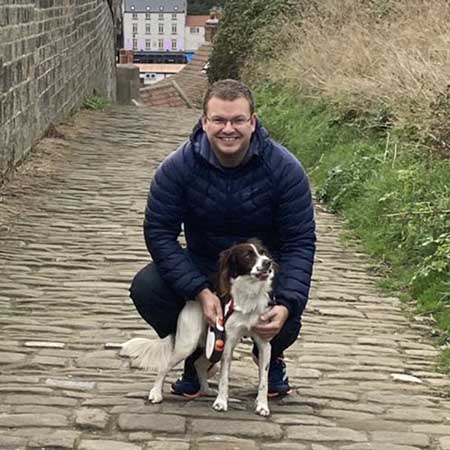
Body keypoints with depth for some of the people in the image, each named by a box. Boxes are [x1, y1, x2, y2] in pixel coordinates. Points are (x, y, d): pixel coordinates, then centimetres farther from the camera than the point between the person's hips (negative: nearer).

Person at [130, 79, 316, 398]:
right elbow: (159, 232, -17)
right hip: (201, 271, 1)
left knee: (286, 322, -30)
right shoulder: (177, 167, -17)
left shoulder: (284, 169, -18)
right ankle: (196, 357, 7)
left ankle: (270, 356, 13)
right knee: (146, 288, -25)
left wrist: (286, 305, -32)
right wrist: (200, 291, -29)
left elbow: (300, 242, -16)